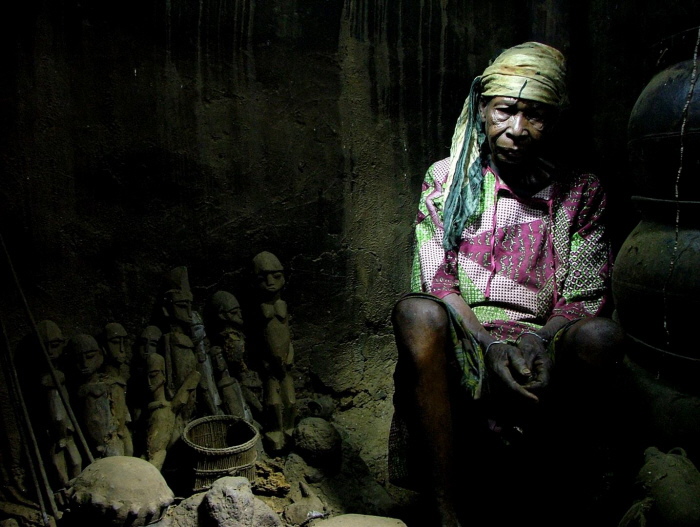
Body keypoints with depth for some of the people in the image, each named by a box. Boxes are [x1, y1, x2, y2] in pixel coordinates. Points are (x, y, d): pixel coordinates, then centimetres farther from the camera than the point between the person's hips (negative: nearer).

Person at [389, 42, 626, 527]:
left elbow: (586, 298, 2)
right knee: (416, 311, -32)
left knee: (603, 335, -30)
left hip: (542, 348, 1)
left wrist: (541, 342, -20)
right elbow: (437, 281, -3)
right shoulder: (447, 178, 8)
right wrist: (491, 346, -19)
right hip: (460, 342, 0)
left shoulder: (582, 194, 9)